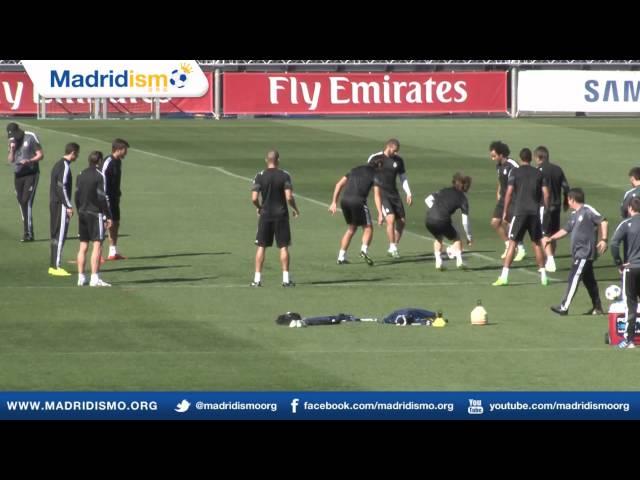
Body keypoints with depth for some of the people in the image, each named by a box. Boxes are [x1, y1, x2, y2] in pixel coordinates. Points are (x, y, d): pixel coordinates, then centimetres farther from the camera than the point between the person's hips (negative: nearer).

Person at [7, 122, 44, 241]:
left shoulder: (30, 137, -7)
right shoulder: (12, 141, 9)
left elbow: (40, 155, -7)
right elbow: (10, 160, 10)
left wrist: (29, 161, -23)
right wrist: (12, 149, -8)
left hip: (31, 173, -6)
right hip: (18, 175, 6)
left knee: (27, 201, -14)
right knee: (21, 203, 6)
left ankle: (29, 233, -14)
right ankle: (27, 232, 12)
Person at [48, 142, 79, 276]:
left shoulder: (58, 164, 15)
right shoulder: (65, 167, -14)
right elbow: (62, 187, -20)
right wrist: (69, 206, -18)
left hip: (54, 204, 10)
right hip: (61, 205, -10)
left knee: (56, 235, 12)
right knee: (60, 236, -8)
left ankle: (53, 265, 15)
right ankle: (57, 266, -9)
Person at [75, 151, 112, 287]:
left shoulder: (81, 175, 10)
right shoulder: (99, 175, -10)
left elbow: (77, 195, 12)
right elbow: (102, 198, -13)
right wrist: (108, 216, -9)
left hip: (82, 213, 7)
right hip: (95, 213, -7)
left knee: (83, 246, 11)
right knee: (97, 245, -7)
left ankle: (81, 277, 12)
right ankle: (94, 278, -14)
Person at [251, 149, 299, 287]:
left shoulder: (260, 176, -3)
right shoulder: (284, 175, -6)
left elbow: (254, 198, -8)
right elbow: (289, 197, -12)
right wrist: (295, 209, 6)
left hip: (265, 214, 1)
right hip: (281, 214, -1)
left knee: (261, 246, 7)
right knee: (283, 246, 4)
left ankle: (257, 278, 4)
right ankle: (286, 278, 2)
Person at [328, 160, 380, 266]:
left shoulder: (355, 170, 27)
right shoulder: (374, 174, 12)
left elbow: (339, 185, 20)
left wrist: (334, 202, 20)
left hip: (345, 200, 5)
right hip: (358, 200, -5)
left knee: (351, 228, 21)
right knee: (368, 228, 5)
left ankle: (341, 257, 18)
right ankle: (364, 250, -22)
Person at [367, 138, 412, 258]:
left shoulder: (398, 160, 6)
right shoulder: (375, 158, -6)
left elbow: (403, 177, 15)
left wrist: (408, 194, 5)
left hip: (394, 194, 6)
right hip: (381, 193, -6)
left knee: (402, 221, 4)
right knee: (391, 219, -20)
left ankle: (393, 247, 19)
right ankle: (393, 247, -10)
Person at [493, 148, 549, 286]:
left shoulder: (515, 172, -1)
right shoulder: (539, 173, 8)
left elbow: (509, 193, -7)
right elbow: (546, 194, 3)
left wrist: (505, 211, 0)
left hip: (520, 211, -3)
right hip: (535, 212, 3)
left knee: (512, 243, -2)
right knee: (537, 243, 15)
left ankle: (504, 276, -9)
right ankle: (543, 275, 15)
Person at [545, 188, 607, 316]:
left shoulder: (587, 210, -11)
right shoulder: (574, 215, 16)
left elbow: (603, 222, -14)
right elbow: (566, 230, 24)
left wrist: (603, 240, -20)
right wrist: (550, 239, 21)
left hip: (585, 253, -9)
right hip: (578, 253, 9)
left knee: (573, 279, -11)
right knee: (589, 280, 13)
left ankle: (564, 308, -13)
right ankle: (597, 308, 19)